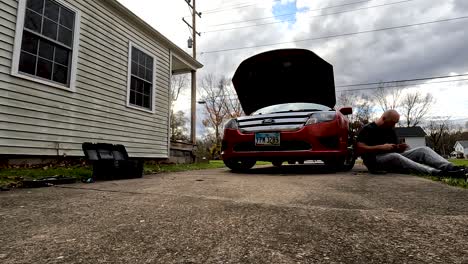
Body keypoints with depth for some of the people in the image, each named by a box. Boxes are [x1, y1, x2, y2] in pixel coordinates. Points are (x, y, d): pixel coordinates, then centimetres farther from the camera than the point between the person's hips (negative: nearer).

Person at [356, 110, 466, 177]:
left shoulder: (391, 130, 20)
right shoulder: (367, 129, -4)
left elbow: (395, 150, 20)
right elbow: (360, 149, -15)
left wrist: (399, 148, -4)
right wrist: (381, 147, -21)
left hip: (393, 156, 8)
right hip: (375, 159, -7)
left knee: (423, 150, -8)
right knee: (395, 157, -39)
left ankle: (450, 168, -31)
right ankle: (437, 173, -48)